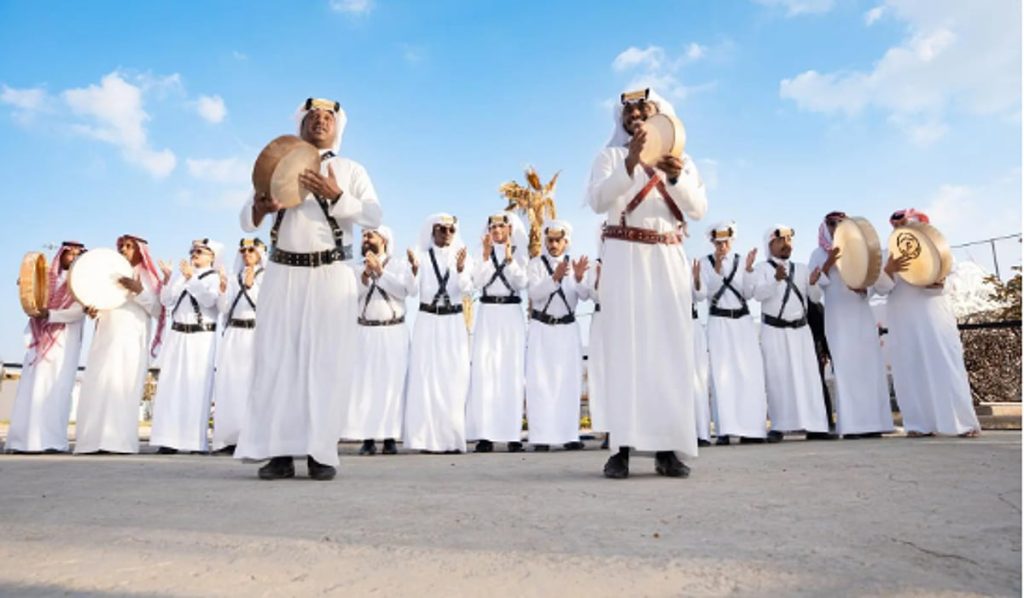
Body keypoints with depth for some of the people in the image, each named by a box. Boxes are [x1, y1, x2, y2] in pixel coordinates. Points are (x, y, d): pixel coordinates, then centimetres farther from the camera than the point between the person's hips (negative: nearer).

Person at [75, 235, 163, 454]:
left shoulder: (147, 277, 8)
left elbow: (157, 311, -1)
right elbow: (99, 301, 19)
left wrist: (139, 291, -15)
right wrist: (91, 309, -4)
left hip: (132, 341, -4)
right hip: (105, 339, 5)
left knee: (124, 388, -11)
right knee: (97, 387, -4)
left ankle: (119, 441, -12)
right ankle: (95, 439, -2)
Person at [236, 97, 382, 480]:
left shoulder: (351, 170, 12)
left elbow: (374, 216, -3)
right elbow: (246, 221, 12)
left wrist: (337, 195, -18)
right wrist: (259, 208, -11)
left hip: (331, 275, -2)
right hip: (283, 274, 2)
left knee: (326, 362, -5)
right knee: (276, 359, -2)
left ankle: (321, 452, 0)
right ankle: (279, 452, 3)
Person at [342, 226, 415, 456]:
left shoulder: (400, 263, 7)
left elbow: (403, 290, -10)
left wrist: (380, 272, -12)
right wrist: (365, 276, -13)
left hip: (393, 332, -2)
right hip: (365, 333, 2)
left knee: (392, 383, -4)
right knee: (364, 383, -4)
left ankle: (390, 438, 2)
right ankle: (368, 438, 0)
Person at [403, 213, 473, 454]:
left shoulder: (463, 257, 6)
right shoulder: (423, 257, 5)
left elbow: (467, 289, -8)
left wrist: (460, 270, -25)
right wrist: (414, 270, -24)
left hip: (454, 323, 1)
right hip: (427, 322, -1)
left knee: (454, 379, -1)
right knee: (427, 378, -2)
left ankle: (452, 437, 5)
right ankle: (428, 438, 3)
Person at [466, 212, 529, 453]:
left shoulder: (519, 252, 8)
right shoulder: (484, 253, 11)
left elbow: (521, 283, -4)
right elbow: (478, 282, -3)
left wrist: (509, 258, -12)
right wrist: (486, 255, -10)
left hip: (511, 314, -1)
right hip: (487, 314, 1)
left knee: (512, 371, -1)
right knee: (484, 371, -6)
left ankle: (513, 433, 3)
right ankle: (485, 434, -4)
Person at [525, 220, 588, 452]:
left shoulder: (575, 264, 6)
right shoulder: (536, 264, 2)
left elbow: (582, 296, -7)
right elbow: (535, 293, -14)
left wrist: (579, 279, -27)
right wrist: (554, 277, -29)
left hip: (568, 329, 2)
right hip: (541, 329, -2)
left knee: (569, 381, 2)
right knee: (540, 382, -4)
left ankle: (569, 434, 7)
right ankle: (541, 436, -2)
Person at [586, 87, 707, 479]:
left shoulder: (681, 161, 15)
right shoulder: (611, 156, 7)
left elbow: (698, 210, 1)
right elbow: (598, 201, -11)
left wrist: (675, 176, -16)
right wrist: (631, 162, -23)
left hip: (668, 260, 3)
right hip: (624, 258, -2)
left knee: (671, 347, -2)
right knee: (626, 346, -8)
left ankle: (667, 448, 2)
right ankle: (623, 446, -8)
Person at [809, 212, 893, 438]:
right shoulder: (819, 254, 7)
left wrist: (863, 288, -7)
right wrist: (828, 264, -17)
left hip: (862, 315, 5)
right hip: (839, 318, -4)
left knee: (871, 367, 0)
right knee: (846, 368, -9)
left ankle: (872, 422, 4)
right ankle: (850, 426, -8)